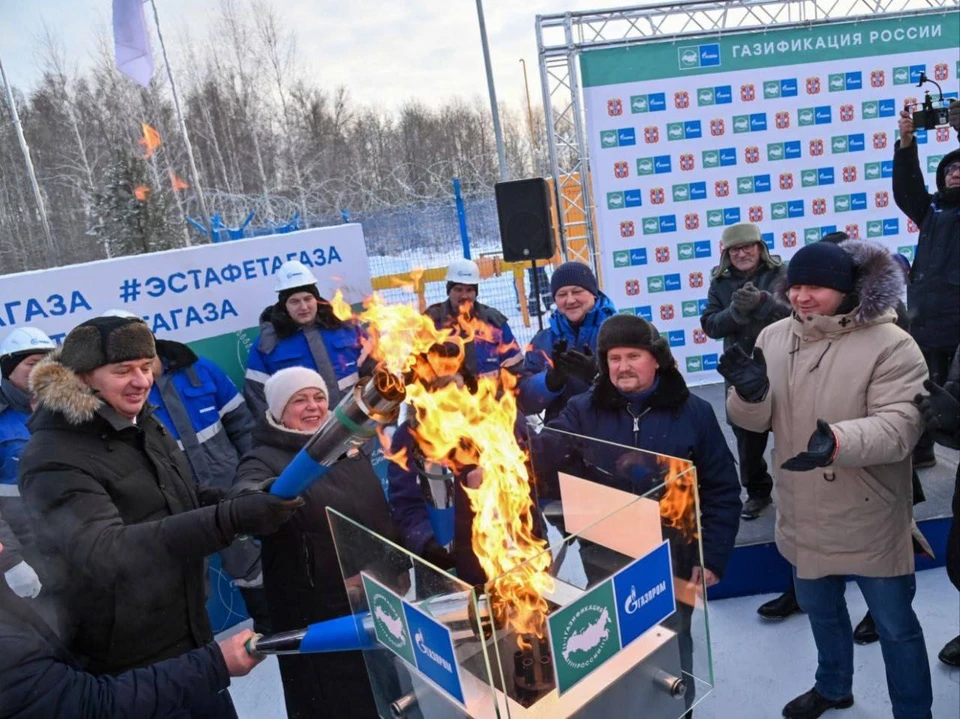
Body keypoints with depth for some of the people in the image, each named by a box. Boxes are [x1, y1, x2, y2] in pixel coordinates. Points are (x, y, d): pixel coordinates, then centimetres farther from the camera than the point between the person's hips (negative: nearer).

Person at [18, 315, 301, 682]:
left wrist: (245, 501, -3)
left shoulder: (144, 425, 4)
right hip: (124, 667, -7)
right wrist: (231, 518, -46)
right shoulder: (52, 459, -22)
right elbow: (103, 550, -36)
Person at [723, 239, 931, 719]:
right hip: (804, 517, 6)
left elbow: (900, 425, -26)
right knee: (820, 610, 27)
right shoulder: (774, 338, -1)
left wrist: (840, 442, -46)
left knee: (895, 625, 15)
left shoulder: (890, 344, -17)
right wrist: (750, 392, -23)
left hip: (869, 521, -5)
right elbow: (755, 421, 1)